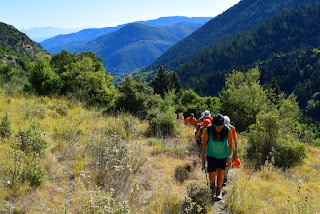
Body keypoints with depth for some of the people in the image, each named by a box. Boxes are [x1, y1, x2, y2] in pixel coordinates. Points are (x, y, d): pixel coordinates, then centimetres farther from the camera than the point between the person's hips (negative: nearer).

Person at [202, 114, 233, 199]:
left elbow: (230, 144, -6)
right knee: (212, 174, -9)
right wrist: (203, 155, 1)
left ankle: (218, 192, 30)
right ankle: (212, 185, 27)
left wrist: (229, 156, -3)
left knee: (221, 173, 8)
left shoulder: (227, 130, -21)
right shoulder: (208, 130, -23)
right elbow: (204, 142, -6)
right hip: (211, 155, -1)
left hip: (223, 155, 1)